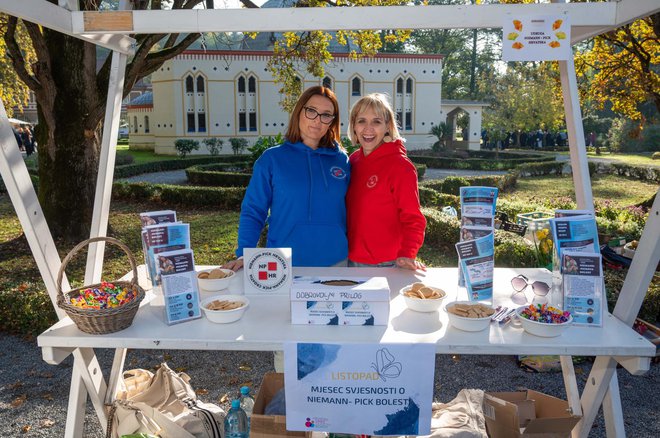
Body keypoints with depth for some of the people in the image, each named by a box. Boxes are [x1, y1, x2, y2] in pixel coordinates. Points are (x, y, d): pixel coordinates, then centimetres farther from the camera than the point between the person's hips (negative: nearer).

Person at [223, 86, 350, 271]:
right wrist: (244, 254, -12)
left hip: (335, 262, 2)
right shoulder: (272, 159, -2)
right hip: (283, 265, -2)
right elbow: (253, 211, -2)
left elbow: (349, 212, 10)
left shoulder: (341, 160, 4)